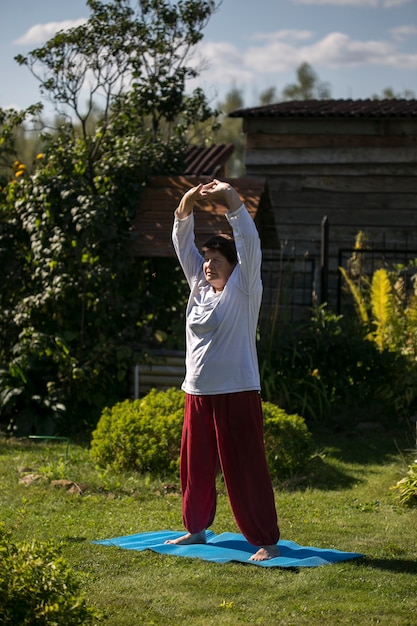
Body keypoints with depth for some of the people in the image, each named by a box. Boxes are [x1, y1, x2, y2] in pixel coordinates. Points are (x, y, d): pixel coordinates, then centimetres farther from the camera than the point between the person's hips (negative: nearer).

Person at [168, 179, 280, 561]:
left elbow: (250, 242, -15)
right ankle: (196, 528, 32)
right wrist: (187, 204, -2)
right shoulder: (200, 286, 11)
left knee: (245, 469, -6)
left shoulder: (243, 290, -5)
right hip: (197, 393, 7)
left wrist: (230, 198, -18)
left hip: (236, 393, -7)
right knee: (195, 465, 15)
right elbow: (184, 245, 11)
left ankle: (267, 541, -2)